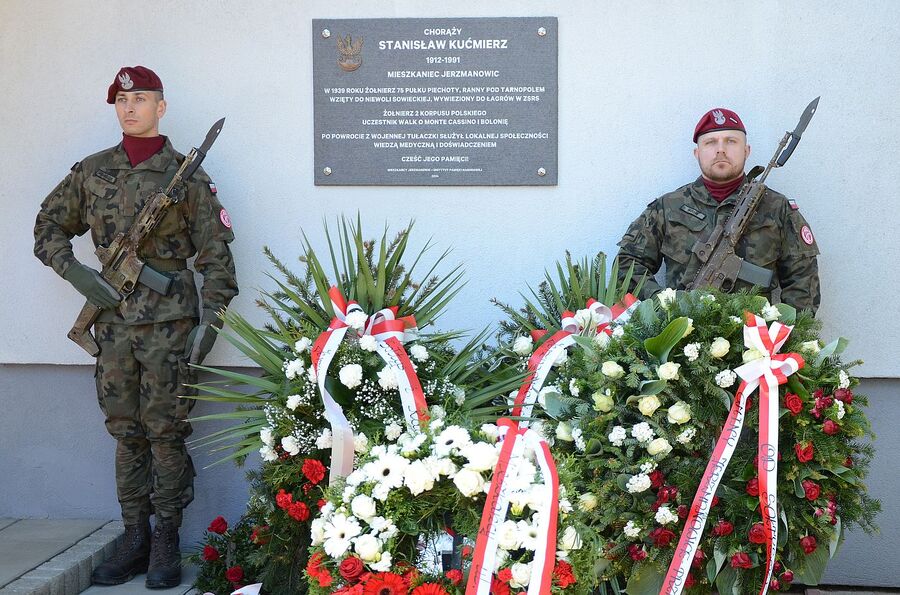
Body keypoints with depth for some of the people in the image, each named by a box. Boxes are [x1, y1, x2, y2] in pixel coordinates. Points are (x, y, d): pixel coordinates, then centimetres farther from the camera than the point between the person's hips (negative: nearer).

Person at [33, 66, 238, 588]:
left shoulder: (186, 175, -1)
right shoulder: (91, 172, 9)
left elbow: (216, 254, -2)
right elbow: (49, 227, 18)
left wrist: (210, 321, -9)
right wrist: (78, 274, 2)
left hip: (169, 320, -4)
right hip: (114, 319, 4)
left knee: (165, 432, -2)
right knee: (126, 432, 8)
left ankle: (166, 545, 6)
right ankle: (135, 540, 16)